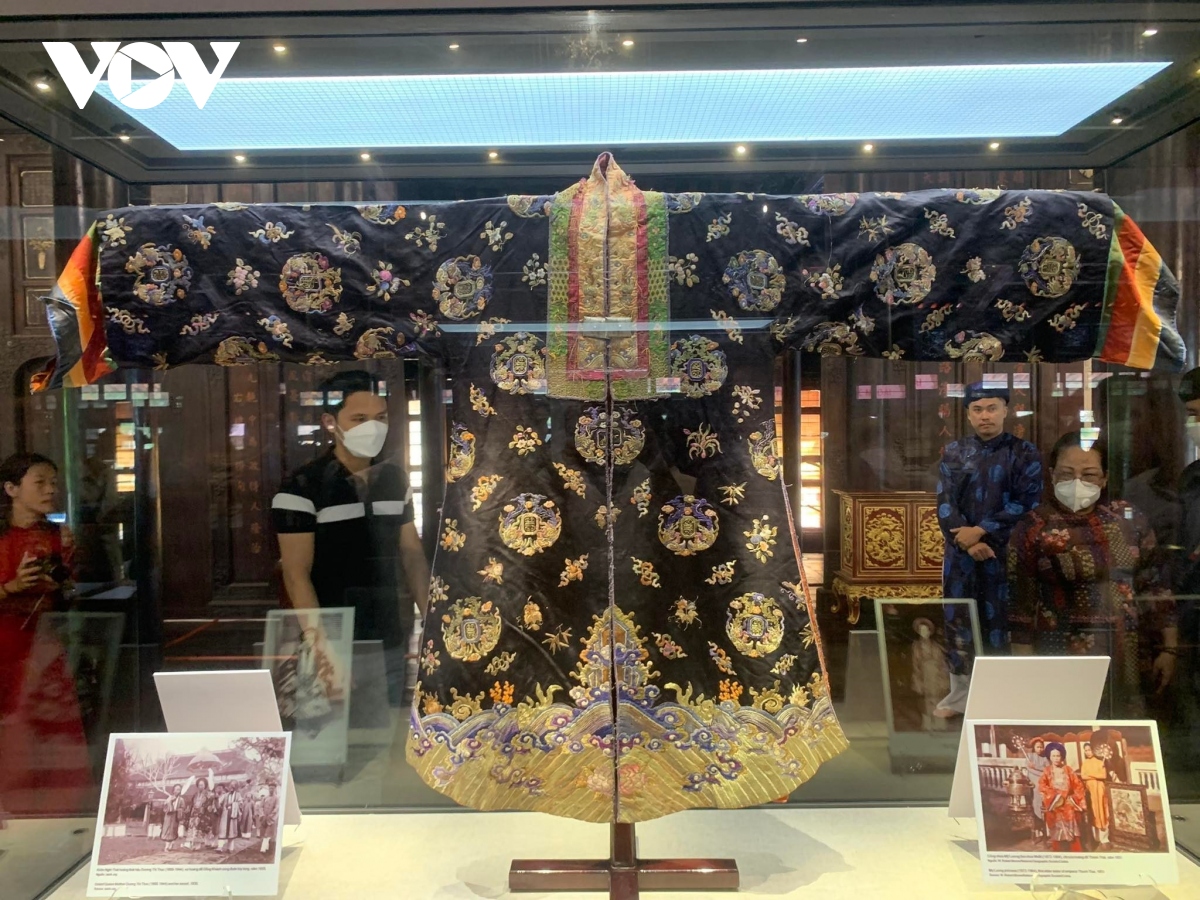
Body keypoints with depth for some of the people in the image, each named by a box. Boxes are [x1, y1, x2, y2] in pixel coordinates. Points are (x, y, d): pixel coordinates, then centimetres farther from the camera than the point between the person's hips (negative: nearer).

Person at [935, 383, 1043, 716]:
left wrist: (981, 531, -15)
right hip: (960, 552, 2)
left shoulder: (1025, 453, 1)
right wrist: (967, 541, -15)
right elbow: (945, 504, -1)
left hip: (1006, 553, -2)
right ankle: (960, 693, 21)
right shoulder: (952, 453, 7)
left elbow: (1026, 503, -8)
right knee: (957, 622, 8)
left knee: (1002, 623, 1)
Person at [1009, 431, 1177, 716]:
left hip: (1129, 659, 3)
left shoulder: (1128, 519, 3)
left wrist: (1168, 649, 6)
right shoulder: (1033, 529, -8)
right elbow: (1020, 604, -6)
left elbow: (1156, 587, 8)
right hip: (1064, 661, -3)